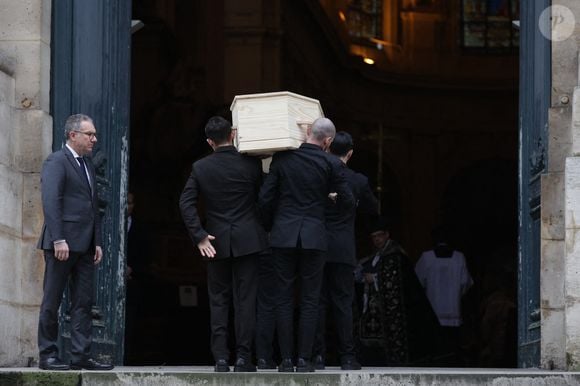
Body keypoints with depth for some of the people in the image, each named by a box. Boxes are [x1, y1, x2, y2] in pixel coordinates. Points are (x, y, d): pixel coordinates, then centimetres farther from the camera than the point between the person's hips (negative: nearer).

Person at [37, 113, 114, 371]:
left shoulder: (87, 165, 20)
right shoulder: (56, 162, -7)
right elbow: (50, 202, -16)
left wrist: (97, 242, 14)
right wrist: (58, 240, -23)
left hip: (84, 246, 8)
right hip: (63, 244, -8)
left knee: (83, 302, 5)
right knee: (52, 302, -1)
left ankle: (81, 356, 6)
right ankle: (47, 355, 3)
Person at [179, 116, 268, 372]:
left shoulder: (200, 168, -2)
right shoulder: (251, 165, -4)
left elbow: (186, 203, -6)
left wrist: (199, 236, -5)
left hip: (217, 243, 1)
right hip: (248, 241, -1)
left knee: (219, 301, 6)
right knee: (245, 300, 1)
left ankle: (220, 359, 1)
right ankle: (243, 358, -2)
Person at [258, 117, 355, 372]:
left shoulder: (281, 158, 1)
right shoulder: (331, 164, -3)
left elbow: (265, 198, 2)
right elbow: (347, 203, 2)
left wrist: (269, 226, 18)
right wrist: (334, 196, 25)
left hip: (283, 236, 1)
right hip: (314, 236, -1)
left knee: (284, 299, 4)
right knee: (310, 301, 3)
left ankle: (286, 360, 1)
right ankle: (304, 359, -2)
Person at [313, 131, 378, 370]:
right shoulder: (358, 181, -3)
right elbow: (374, 209, 14)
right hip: (343, 251, 0)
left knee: (317, 302, 4)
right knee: (343, 303, 3)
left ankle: (317, 356, 2)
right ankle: (347, 357, 0)